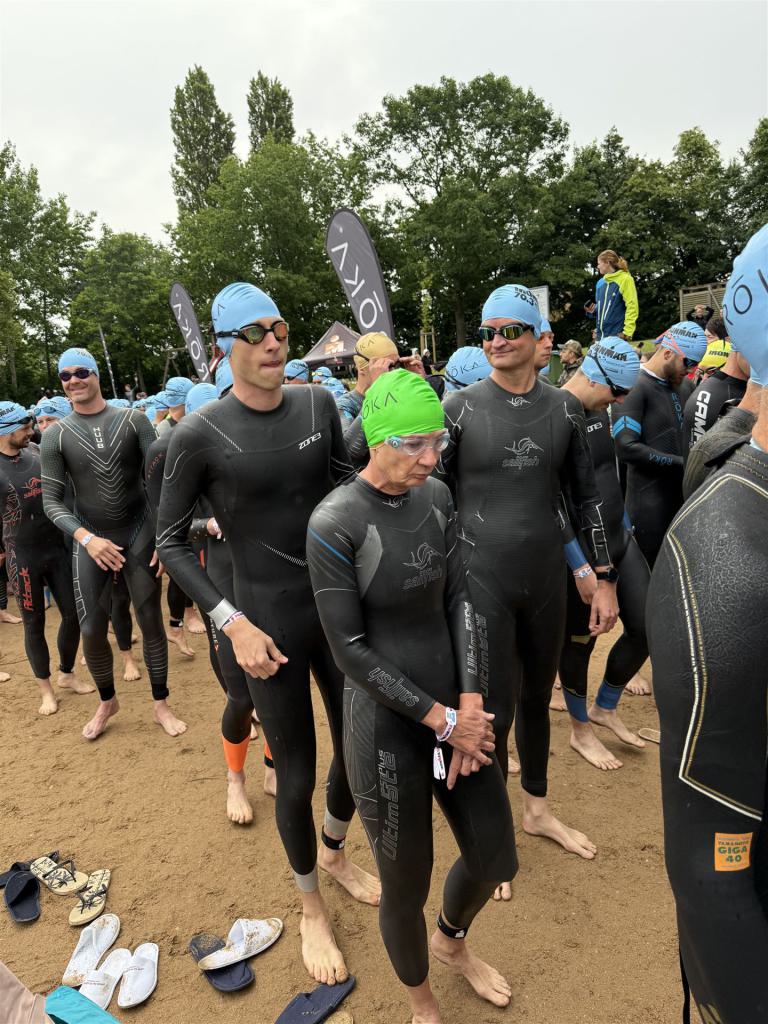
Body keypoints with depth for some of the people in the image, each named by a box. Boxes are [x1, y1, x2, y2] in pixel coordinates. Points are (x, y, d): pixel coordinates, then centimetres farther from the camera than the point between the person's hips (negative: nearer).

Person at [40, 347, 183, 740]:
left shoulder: (133, 420, -5)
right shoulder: (55, 436, -4)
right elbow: (51, 501, -5)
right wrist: (87, 538, -20)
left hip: (140, 532, -1)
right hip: (90, 539, 1)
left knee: (150, 621, 6)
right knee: (91, 630, 5)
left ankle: (161, 705, 23)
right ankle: (107, 701, 32)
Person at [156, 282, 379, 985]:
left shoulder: (319, 404, -2)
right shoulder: (200, 435, -13)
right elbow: (170, 541, -6)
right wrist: (232, 622, -14)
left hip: (342, 607, 4)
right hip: (270, 624, -4)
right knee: (297, 775, 10)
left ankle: (336, 853, 51)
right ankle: (310, 906, 41)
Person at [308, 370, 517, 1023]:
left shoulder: (437, 497, -2)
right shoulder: (334, 523, -20)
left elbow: (459, 600, 1)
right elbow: (350, 650, -18)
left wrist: (471, 704, -9)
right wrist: (442, 720, -15)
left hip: (457, 710, 6)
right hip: (388, 729, -6)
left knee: (495, 860, 21)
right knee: (407, 888, 14)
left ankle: (453, 942, 56)